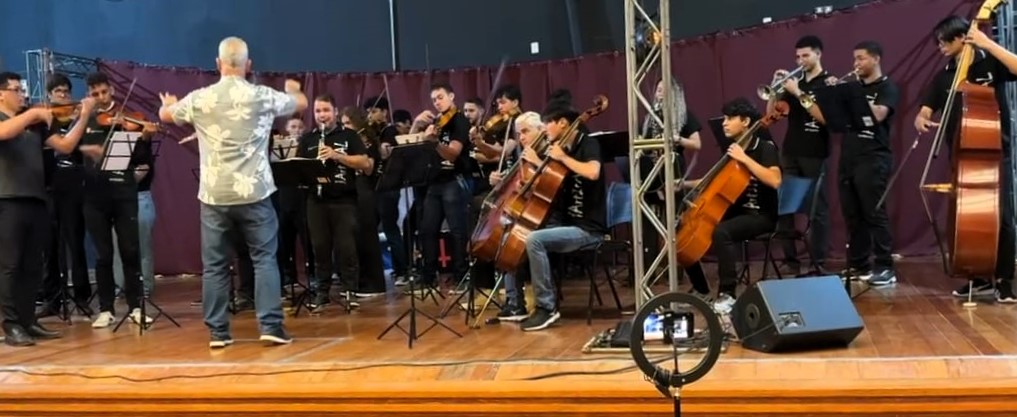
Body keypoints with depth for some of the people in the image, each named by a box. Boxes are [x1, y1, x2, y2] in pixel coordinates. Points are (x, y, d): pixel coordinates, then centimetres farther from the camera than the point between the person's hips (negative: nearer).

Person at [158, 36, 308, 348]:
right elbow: (301, 103, 18)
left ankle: (218, 332, 11)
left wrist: (169, 103, 45)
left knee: (214, 265, 8)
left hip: (214, 195, 1)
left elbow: (165, 115, 20)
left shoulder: (199, 99, 1)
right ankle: (271, 326, 1)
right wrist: (293, 89, 41)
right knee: (265, 258, 6)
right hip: (254, 192, -1)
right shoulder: (263, 96, -2)